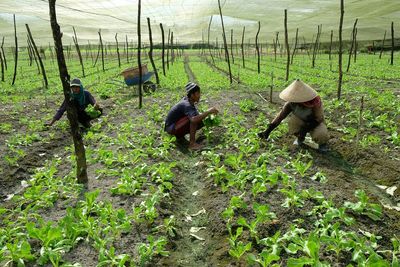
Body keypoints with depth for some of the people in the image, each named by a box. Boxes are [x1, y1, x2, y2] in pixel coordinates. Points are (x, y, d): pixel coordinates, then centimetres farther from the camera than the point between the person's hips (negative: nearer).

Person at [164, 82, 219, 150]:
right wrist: (209, 111, -36)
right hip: (171, 128, -9)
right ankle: (192, 143, -22)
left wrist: (207, 114, -4)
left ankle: (180, 136, 11)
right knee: (193, 118, -28)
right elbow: (194, 119, -45)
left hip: (176, 125, 9)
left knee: (201, 122, 2)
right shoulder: (187, 105, -27)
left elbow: (197, 114, 15)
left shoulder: (187, 100, 1)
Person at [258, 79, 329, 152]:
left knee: (321, 135, -37)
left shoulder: (316, 103, -31)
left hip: (316, 123, -3)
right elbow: (280, 116, -19)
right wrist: (268, 130, -23)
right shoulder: (292, 103, -22)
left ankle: (322, 143, 2)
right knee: (292, 121, -31)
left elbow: (319, 119, -21)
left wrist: (305, 128, -35)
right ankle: (300, 138, 0)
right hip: (302, 121, 3)